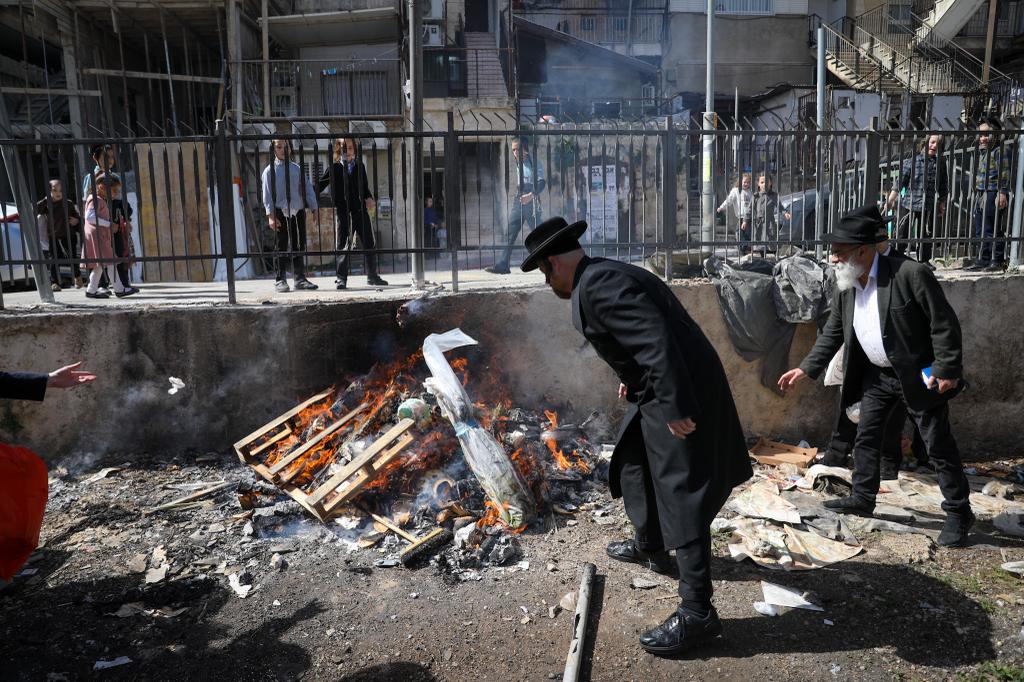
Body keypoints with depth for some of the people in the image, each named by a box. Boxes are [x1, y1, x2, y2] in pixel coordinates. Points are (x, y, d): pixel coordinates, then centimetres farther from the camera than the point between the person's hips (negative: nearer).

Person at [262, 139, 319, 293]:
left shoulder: (297, 169, 10)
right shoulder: (270, 171, 3)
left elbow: (308, 189, 9)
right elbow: (267, 195, -2)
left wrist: (314, 209, 0)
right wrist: (270, 215, -11)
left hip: (298, 212, 3)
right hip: (280, 212, -3)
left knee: (299, 245, 7)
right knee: (282, 247, 1)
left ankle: (300, 278, 15)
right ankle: (280, 280, 6)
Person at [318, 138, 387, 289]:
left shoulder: (360, 166, 10)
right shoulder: (334, 168, 0)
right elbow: (320, 185, 2)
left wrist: (370, 199, -1)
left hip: (361, 210, 4)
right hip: (342, 212, -3)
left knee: (370, 244, 7)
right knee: (343, 247, 0)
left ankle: (372, 276, 19)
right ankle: (341, 278, 6)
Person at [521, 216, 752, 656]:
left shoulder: (596, 285, -21)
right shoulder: (609, 274, 12)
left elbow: (656, 340, -29)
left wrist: (675, 408, -28)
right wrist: (634, 378, 30)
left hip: (680, 397, -11)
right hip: (662, 392, 11)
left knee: (682, 496, -5)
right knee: (635, 465, 26)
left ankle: (697, 613, 4)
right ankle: (651, 547, 46)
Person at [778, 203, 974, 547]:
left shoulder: (910, 274, -23)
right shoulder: (844, 287, -3)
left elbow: (944, 323, -18)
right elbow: (832, 333, 8)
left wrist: (947, 370, -19)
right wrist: (806, 368, 5)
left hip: (919, 375, -6)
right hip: (877, 375, 6)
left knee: (939, 445, 5)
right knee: (865, 438, 13)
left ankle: (959, 513, 21)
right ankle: (862, 499, 29)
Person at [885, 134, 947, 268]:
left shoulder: (940, 164, 8)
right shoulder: (912, 161, -3)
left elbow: (943, 187, 15)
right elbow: (900, 182, -3)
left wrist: (942, 205, 13)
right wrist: (890, 200, -7)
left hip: (930, 206, 4)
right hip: (911, 204, -4)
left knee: (927, 234, 11)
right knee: (903, 232, -4)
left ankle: (924, 260, 23)